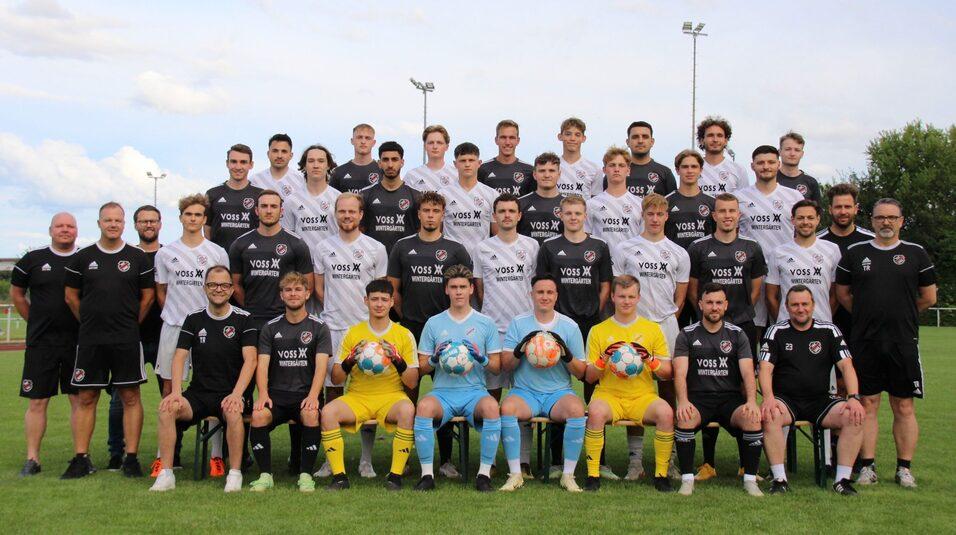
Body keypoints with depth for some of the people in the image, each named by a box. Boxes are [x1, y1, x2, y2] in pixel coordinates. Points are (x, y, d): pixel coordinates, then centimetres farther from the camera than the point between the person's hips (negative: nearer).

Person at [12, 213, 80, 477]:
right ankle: (32, 459, 9)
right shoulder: (32, 260, 5)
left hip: (78, 343, 0)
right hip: (40, 345, 0)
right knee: (37, 402, 2)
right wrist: (37, 321, 12)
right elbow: (16, 293, 16)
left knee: (80, 400, 3)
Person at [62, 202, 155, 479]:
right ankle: (81, 459, 11)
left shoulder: (138, 257, 5)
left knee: (130, 397, 0)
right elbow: (71, 295, 12)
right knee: (86, 398, 4)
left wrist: (131, 324, 5)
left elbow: (148, 295, 8)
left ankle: (131, 458, 6)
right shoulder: (82, 257, 7)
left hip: (127, 340, -1)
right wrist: (90, 322, 8)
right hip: (90, 341, 1)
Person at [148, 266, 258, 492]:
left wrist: (237, 394, -22)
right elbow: (179, 358, 4)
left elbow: (250, 359, -8)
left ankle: (235, 474, -21)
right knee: (167, 408, -24)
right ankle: (166, 474, -18)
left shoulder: (243, 319, 2)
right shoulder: (194, 319, 11)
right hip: (198, 393, 3)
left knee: (233, 412, -35)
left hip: (231, 394, -3)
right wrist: (176, 392, -13)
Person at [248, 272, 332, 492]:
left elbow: (321, 365, -5)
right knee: (258, 416, -29)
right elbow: (262, 364, 3)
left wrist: (313, 395, -21)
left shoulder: (318, 327, 6)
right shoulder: (270, 327, 12)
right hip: (277, 393, 2)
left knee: (311, 415, -34)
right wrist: (263, 394, -15)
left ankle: (306, 475, -19)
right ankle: (265, 475, -16)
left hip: (306, 394, -1)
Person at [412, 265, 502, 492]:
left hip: (475, 391, 0)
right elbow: (422, 367, 12)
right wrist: (435, 359, -10)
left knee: (491, 407, -35)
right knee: (424, 406, -33)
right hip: (442, 391, 1)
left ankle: (484, 474, -21)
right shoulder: (433, 323, 12)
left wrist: (481, 358, -12)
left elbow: (497, 367, 9)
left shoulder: (486, 323, 10)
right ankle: (427, 474, -22)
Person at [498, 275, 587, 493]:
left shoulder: (570, 326, 7)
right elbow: (505, 364, 4)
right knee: (507, 407, -32)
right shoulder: (518, 323, 8)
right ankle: (515, 474, -21)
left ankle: (568, 475, -17)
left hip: (559, 392, 0)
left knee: (576, 409, -32)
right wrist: (520, 350, -16)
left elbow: (581, 372, 7)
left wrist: (567, 355, -13)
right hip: (525, 391, 0)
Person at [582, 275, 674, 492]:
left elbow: (667, 374, 9)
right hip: (609, 395, -1)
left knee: (666, 412, -30)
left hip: (643, 396, 1)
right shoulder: (598, 331, 10)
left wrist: (649, 359, -11)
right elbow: (589, 376, 8)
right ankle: (593, 475, -21)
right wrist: (604, 359, -11)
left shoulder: (653, 329, 11)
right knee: (595, 411, -34)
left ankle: (661, 474, -14)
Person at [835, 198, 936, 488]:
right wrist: (867, 316, 10)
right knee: (867, 404, 2)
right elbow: (843, 293, 13)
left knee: (904, 407, 3)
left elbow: (928, 297, 10)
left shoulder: (916, 254, 6)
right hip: (865, 342, 0)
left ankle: (904, 468, 12)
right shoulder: (855, 253, 7)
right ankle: (867, 466, 9)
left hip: (904, 342, 0)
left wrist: (900, 315, 13)